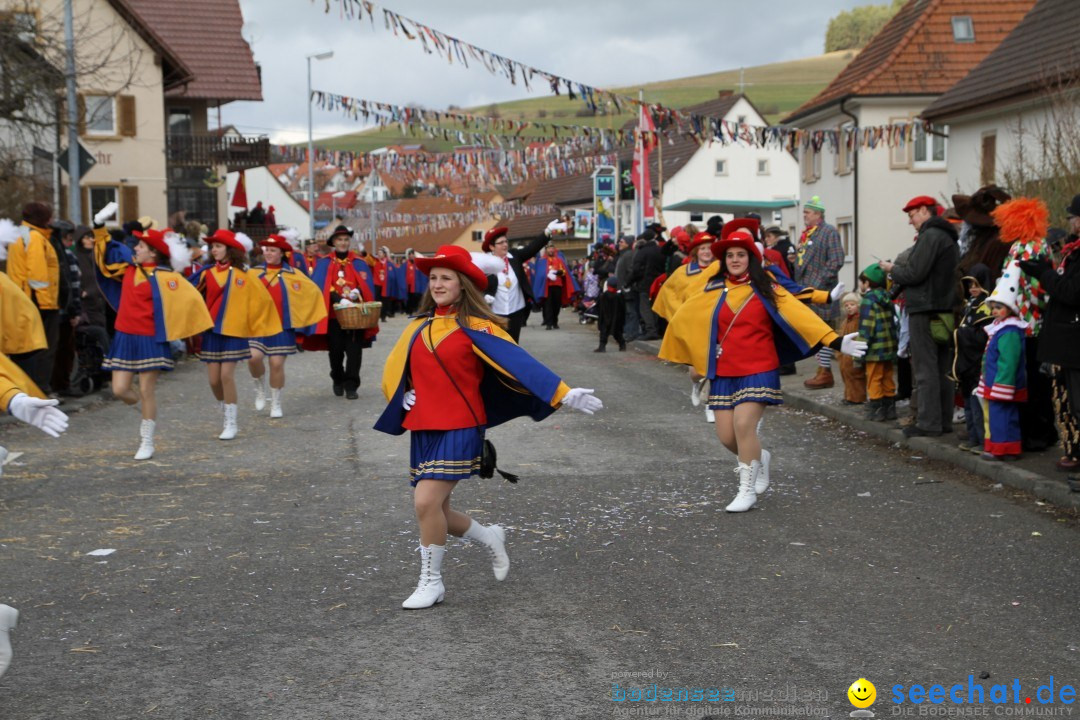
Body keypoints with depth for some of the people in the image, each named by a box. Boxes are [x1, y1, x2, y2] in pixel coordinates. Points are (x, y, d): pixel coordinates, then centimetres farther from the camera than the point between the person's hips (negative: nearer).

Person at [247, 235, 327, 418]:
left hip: (281, 326, -1)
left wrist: (302, 315, 5)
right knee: (253, 357, -17)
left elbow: (314, 292, 6)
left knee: (277, 364, -2)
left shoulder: (292, 274, 2)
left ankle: (276, 404, 14)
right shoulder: (255, 273, 7)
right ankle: (260, 390, 11)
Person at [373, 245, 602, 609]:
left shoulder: (475, 328, -6)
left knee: (427, 501, -17)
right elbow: (394, 369, 25)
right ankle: (489, 536, 35)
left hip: (460, 428, -6)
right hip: (423, 429, 7)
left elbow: (517, 361, -15)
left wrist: (563, 393, -24)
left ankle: (430, 582, 1)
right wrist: (402, 394, 5)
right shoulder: (418, 326, 12)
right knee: (433, 510, 9)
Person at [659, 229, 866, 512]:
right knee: (727, 436, 1)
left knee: (743, 424, -18)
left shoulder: (766, 289, 0)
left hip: (758, 370, -3)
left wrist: (835, 341, -16)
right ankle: (758, 458, 34)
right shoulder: (713, 292, 7)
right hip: (724, 372, 4)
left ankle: (747, 490, -3)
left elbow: (801, 315, -7)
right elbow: (684, 319, 18)